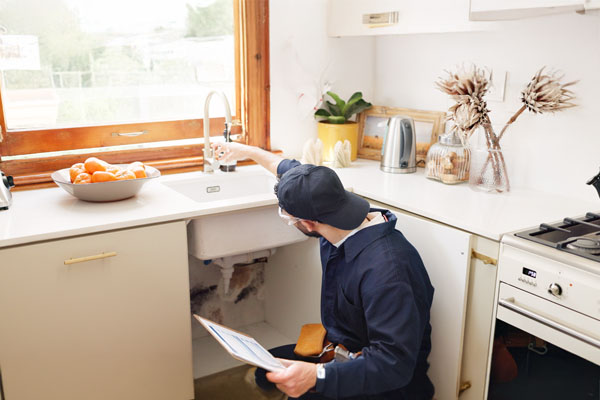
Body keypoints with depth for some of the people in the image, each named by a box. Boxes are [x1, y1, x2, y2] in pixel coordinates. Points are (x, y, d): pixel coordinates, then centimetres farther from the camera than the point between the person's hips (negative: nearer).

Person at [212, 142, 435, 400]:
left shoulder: (385, 268, -35)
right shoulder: (342, 223, -7)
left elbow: (395, 363, -35)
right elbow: (294, 171, 11)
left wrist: (317, 376, -45)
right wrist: (249, 151, 23)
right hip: (341, 350, 8)